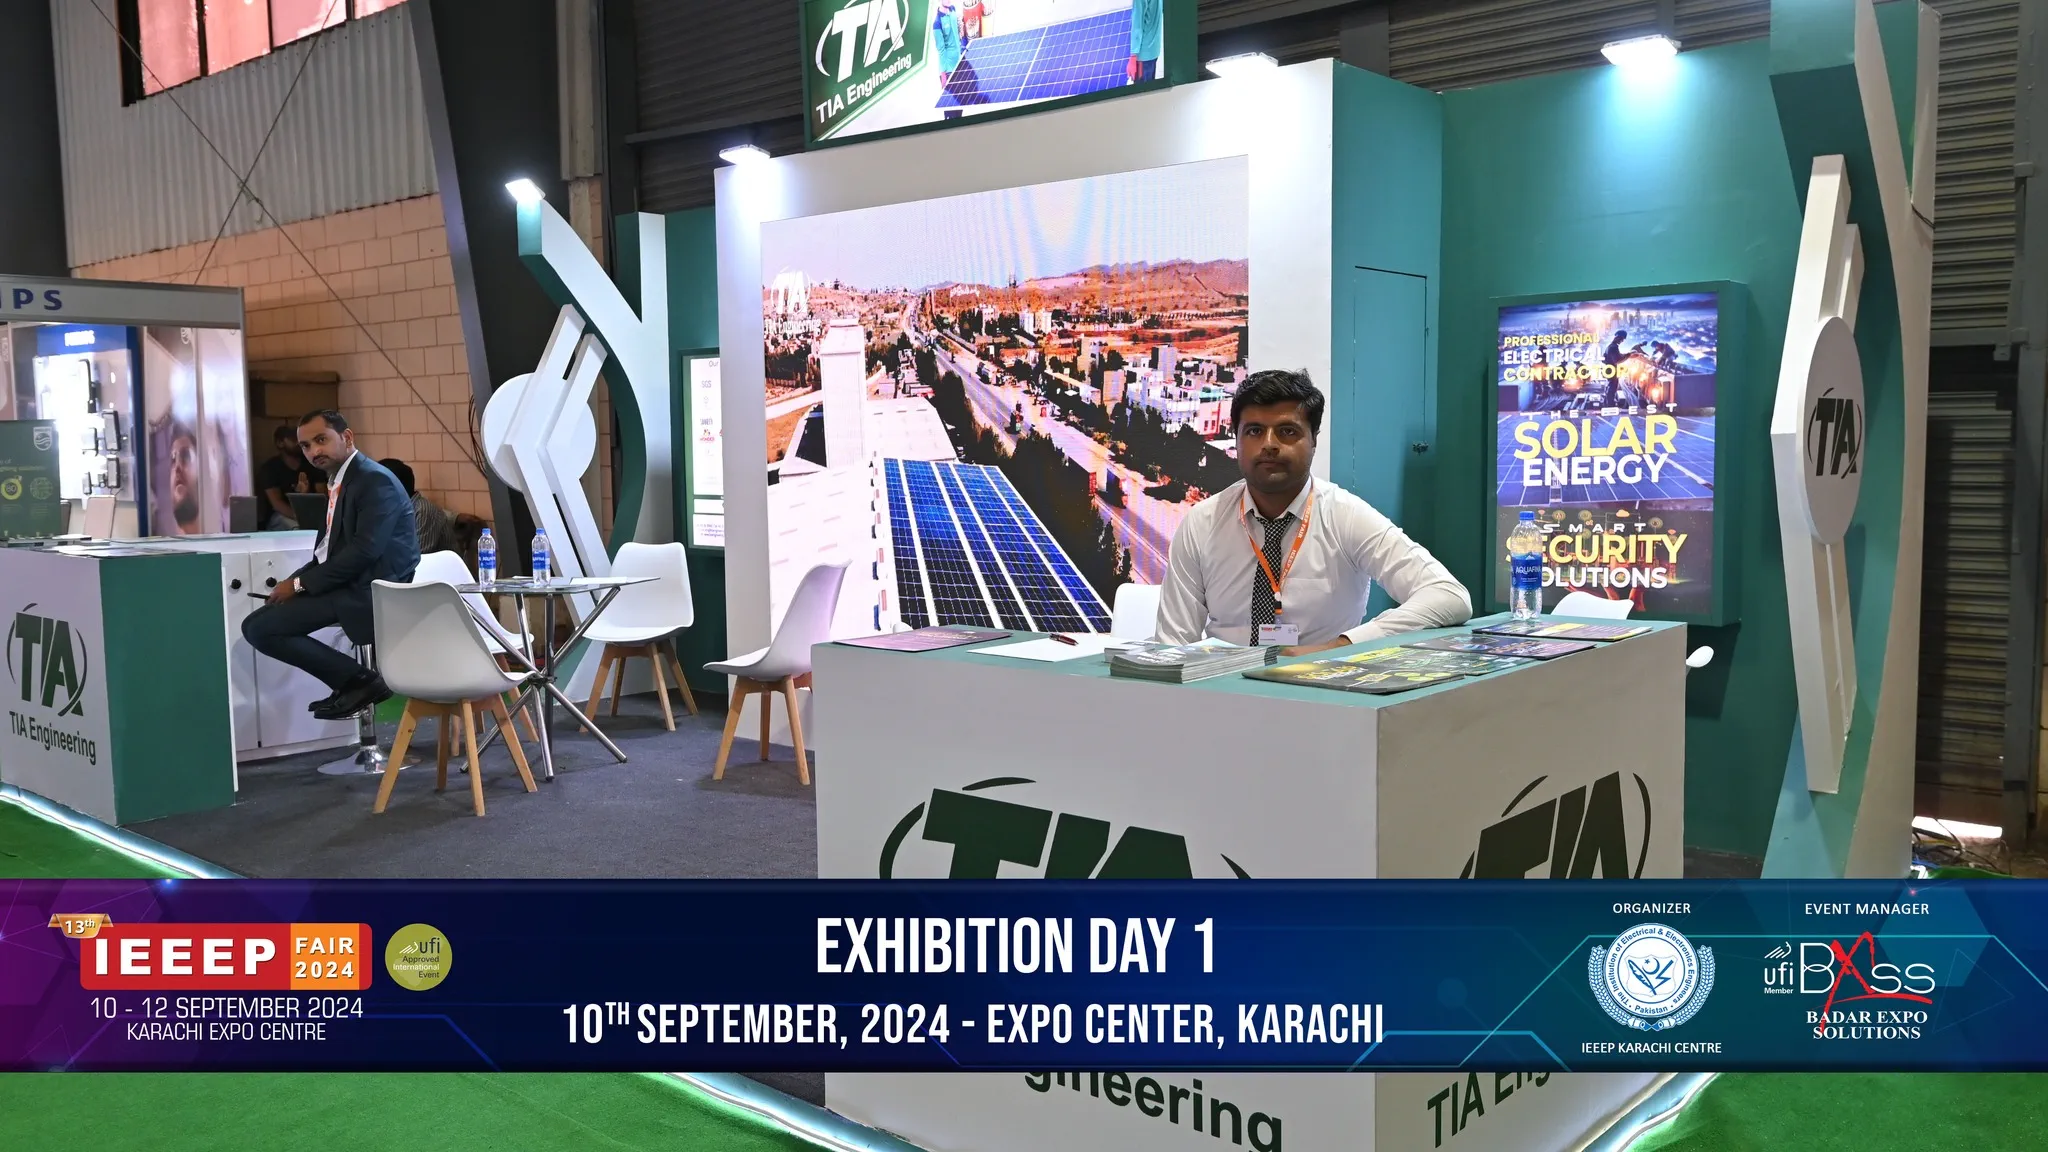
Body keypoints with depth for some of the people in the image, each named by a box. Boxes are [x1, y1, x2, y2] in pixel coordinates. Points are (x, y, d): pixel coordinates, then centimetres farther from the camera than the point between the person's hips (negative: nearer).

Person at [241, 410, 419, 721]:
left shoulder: (375, 480, -13)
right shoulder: (338, 480, 16)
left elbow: (364, 552, -21)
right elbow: (331, 549, 15)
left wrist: (301, 583, -15)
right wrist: (296, 581, -3)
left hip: (373, 591, -10)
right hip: (351, 585, 10)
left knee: (260, 628, -14)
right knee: (256, 625, 10)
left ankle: (360, 680, -7)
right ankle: (355, 683, 5)